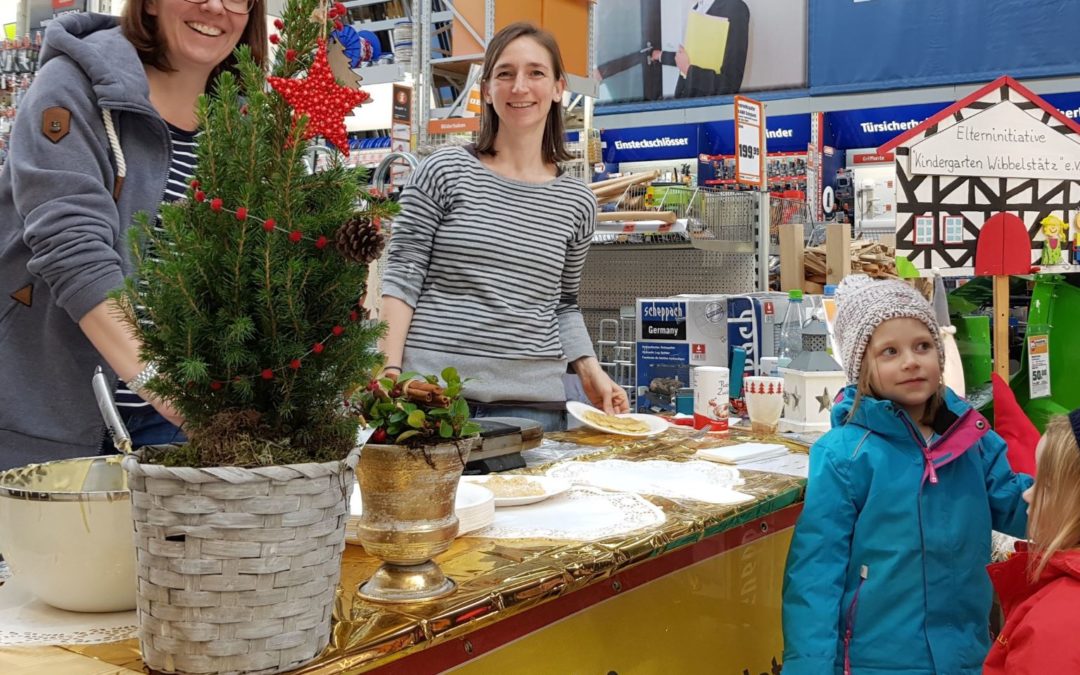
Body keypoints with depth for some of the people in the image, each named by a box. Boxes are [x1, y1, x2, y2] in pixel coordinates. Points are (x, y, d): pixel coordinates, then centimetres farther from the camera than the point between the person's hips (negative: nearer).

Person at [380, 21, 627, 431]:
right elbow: (402, 278, -3)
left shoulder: (576, 202, 8)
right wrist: (390, 370, -12)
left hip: (533, 400, 3)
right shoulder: (444, 172, -1)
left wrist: (589, 369, 2)